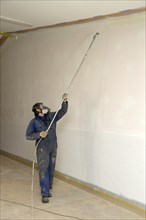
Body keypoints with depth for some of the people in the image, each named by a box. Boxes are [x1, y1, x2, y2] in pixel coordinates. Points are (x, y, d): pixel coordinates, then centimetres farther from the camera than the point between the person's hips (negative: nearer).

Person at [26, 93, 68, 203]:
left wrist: (65, 101, -13)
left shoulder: (51, 116, 6)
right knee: (43, 171, -5)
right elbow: (28, 135, -8)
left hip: (53, 148, 4)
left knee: (51, 170, 11)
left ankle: (47, 189, 26)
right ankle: (45, 194, 0)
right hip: (42, 149, -4)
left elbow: (63, 111, 2)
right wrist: (39, 134, -23)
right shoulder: (34, 121, -5)